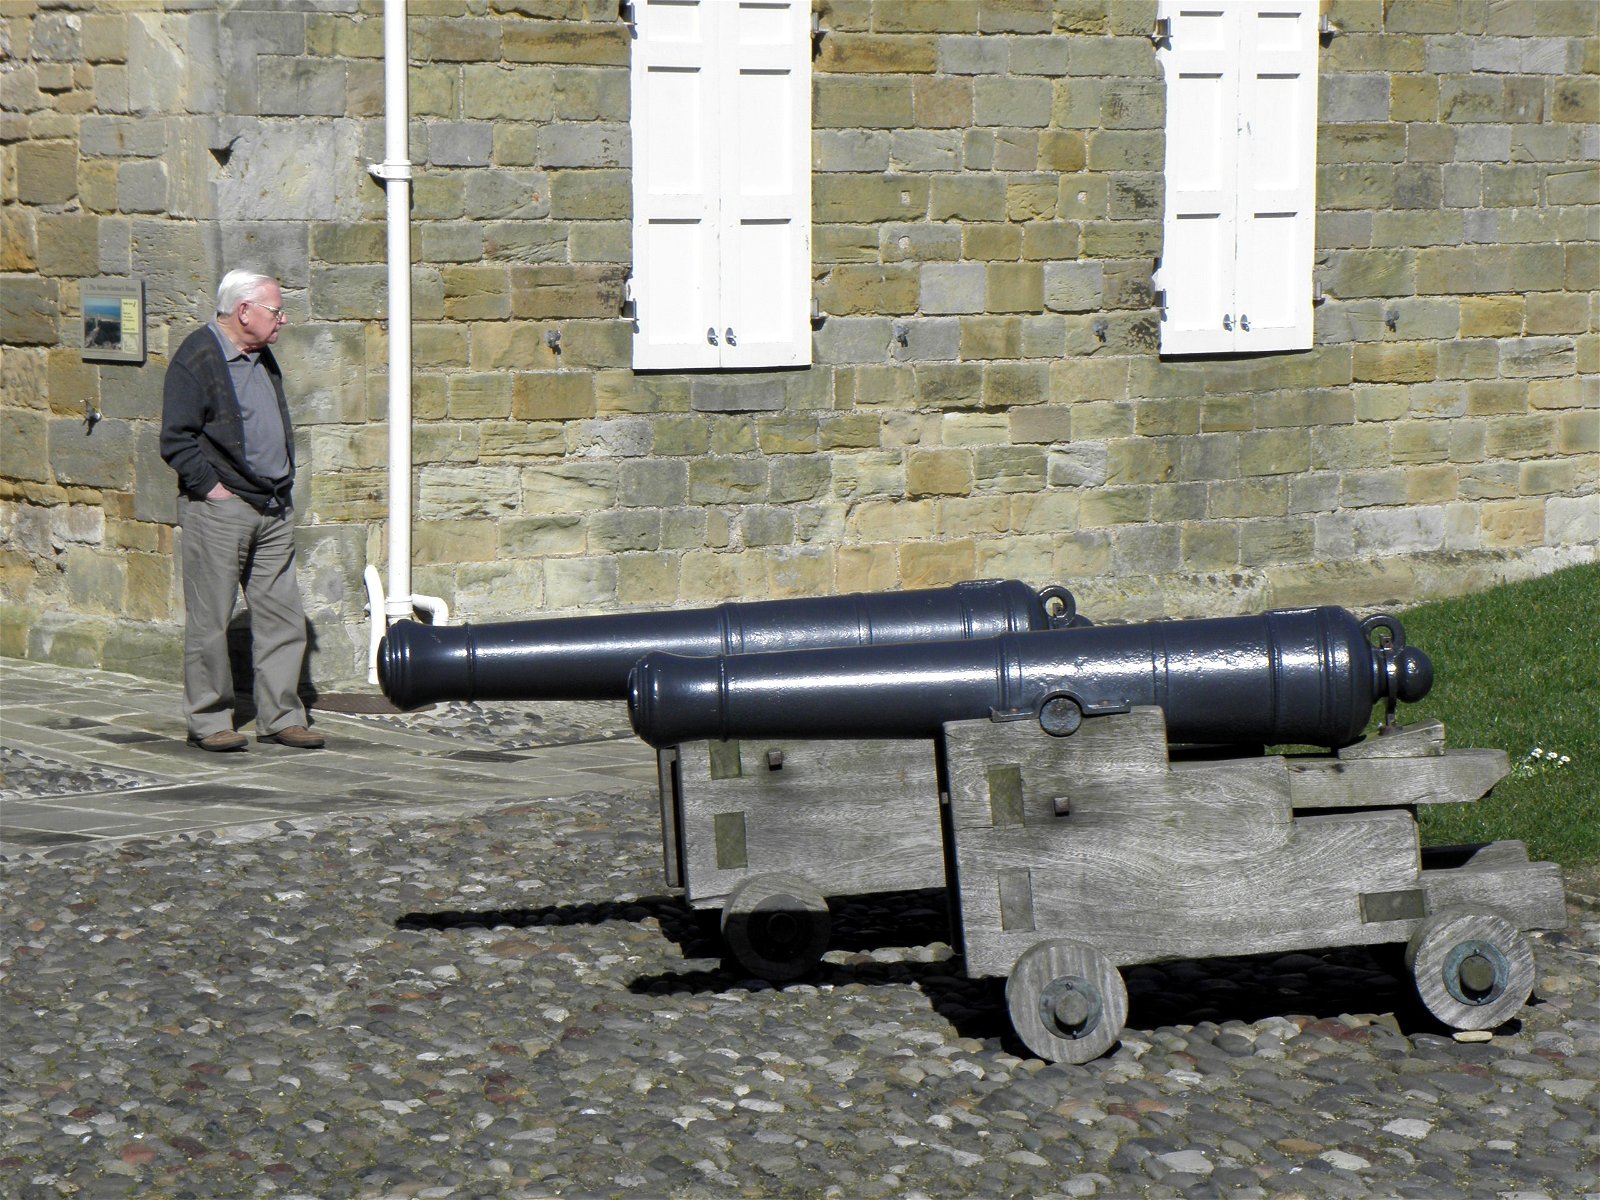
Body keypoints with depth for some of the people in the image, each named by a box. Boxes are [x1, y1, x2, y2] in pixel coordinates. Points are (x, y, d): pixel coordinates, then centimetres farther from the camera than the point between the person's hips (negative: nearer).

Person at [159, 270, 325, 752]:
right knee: (210, 619, -1)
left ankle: (280, 716, 12)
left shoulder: (263, 358, 16)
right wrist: (211, 487, -15)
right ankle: (208, 720, 7)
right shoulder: (196, 359, -10)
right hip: (218, 510, -8)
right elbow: (176, 440, -13)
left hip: (273, 511, 8)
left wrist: (285, 479, 15)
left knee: (282, 616, 6)